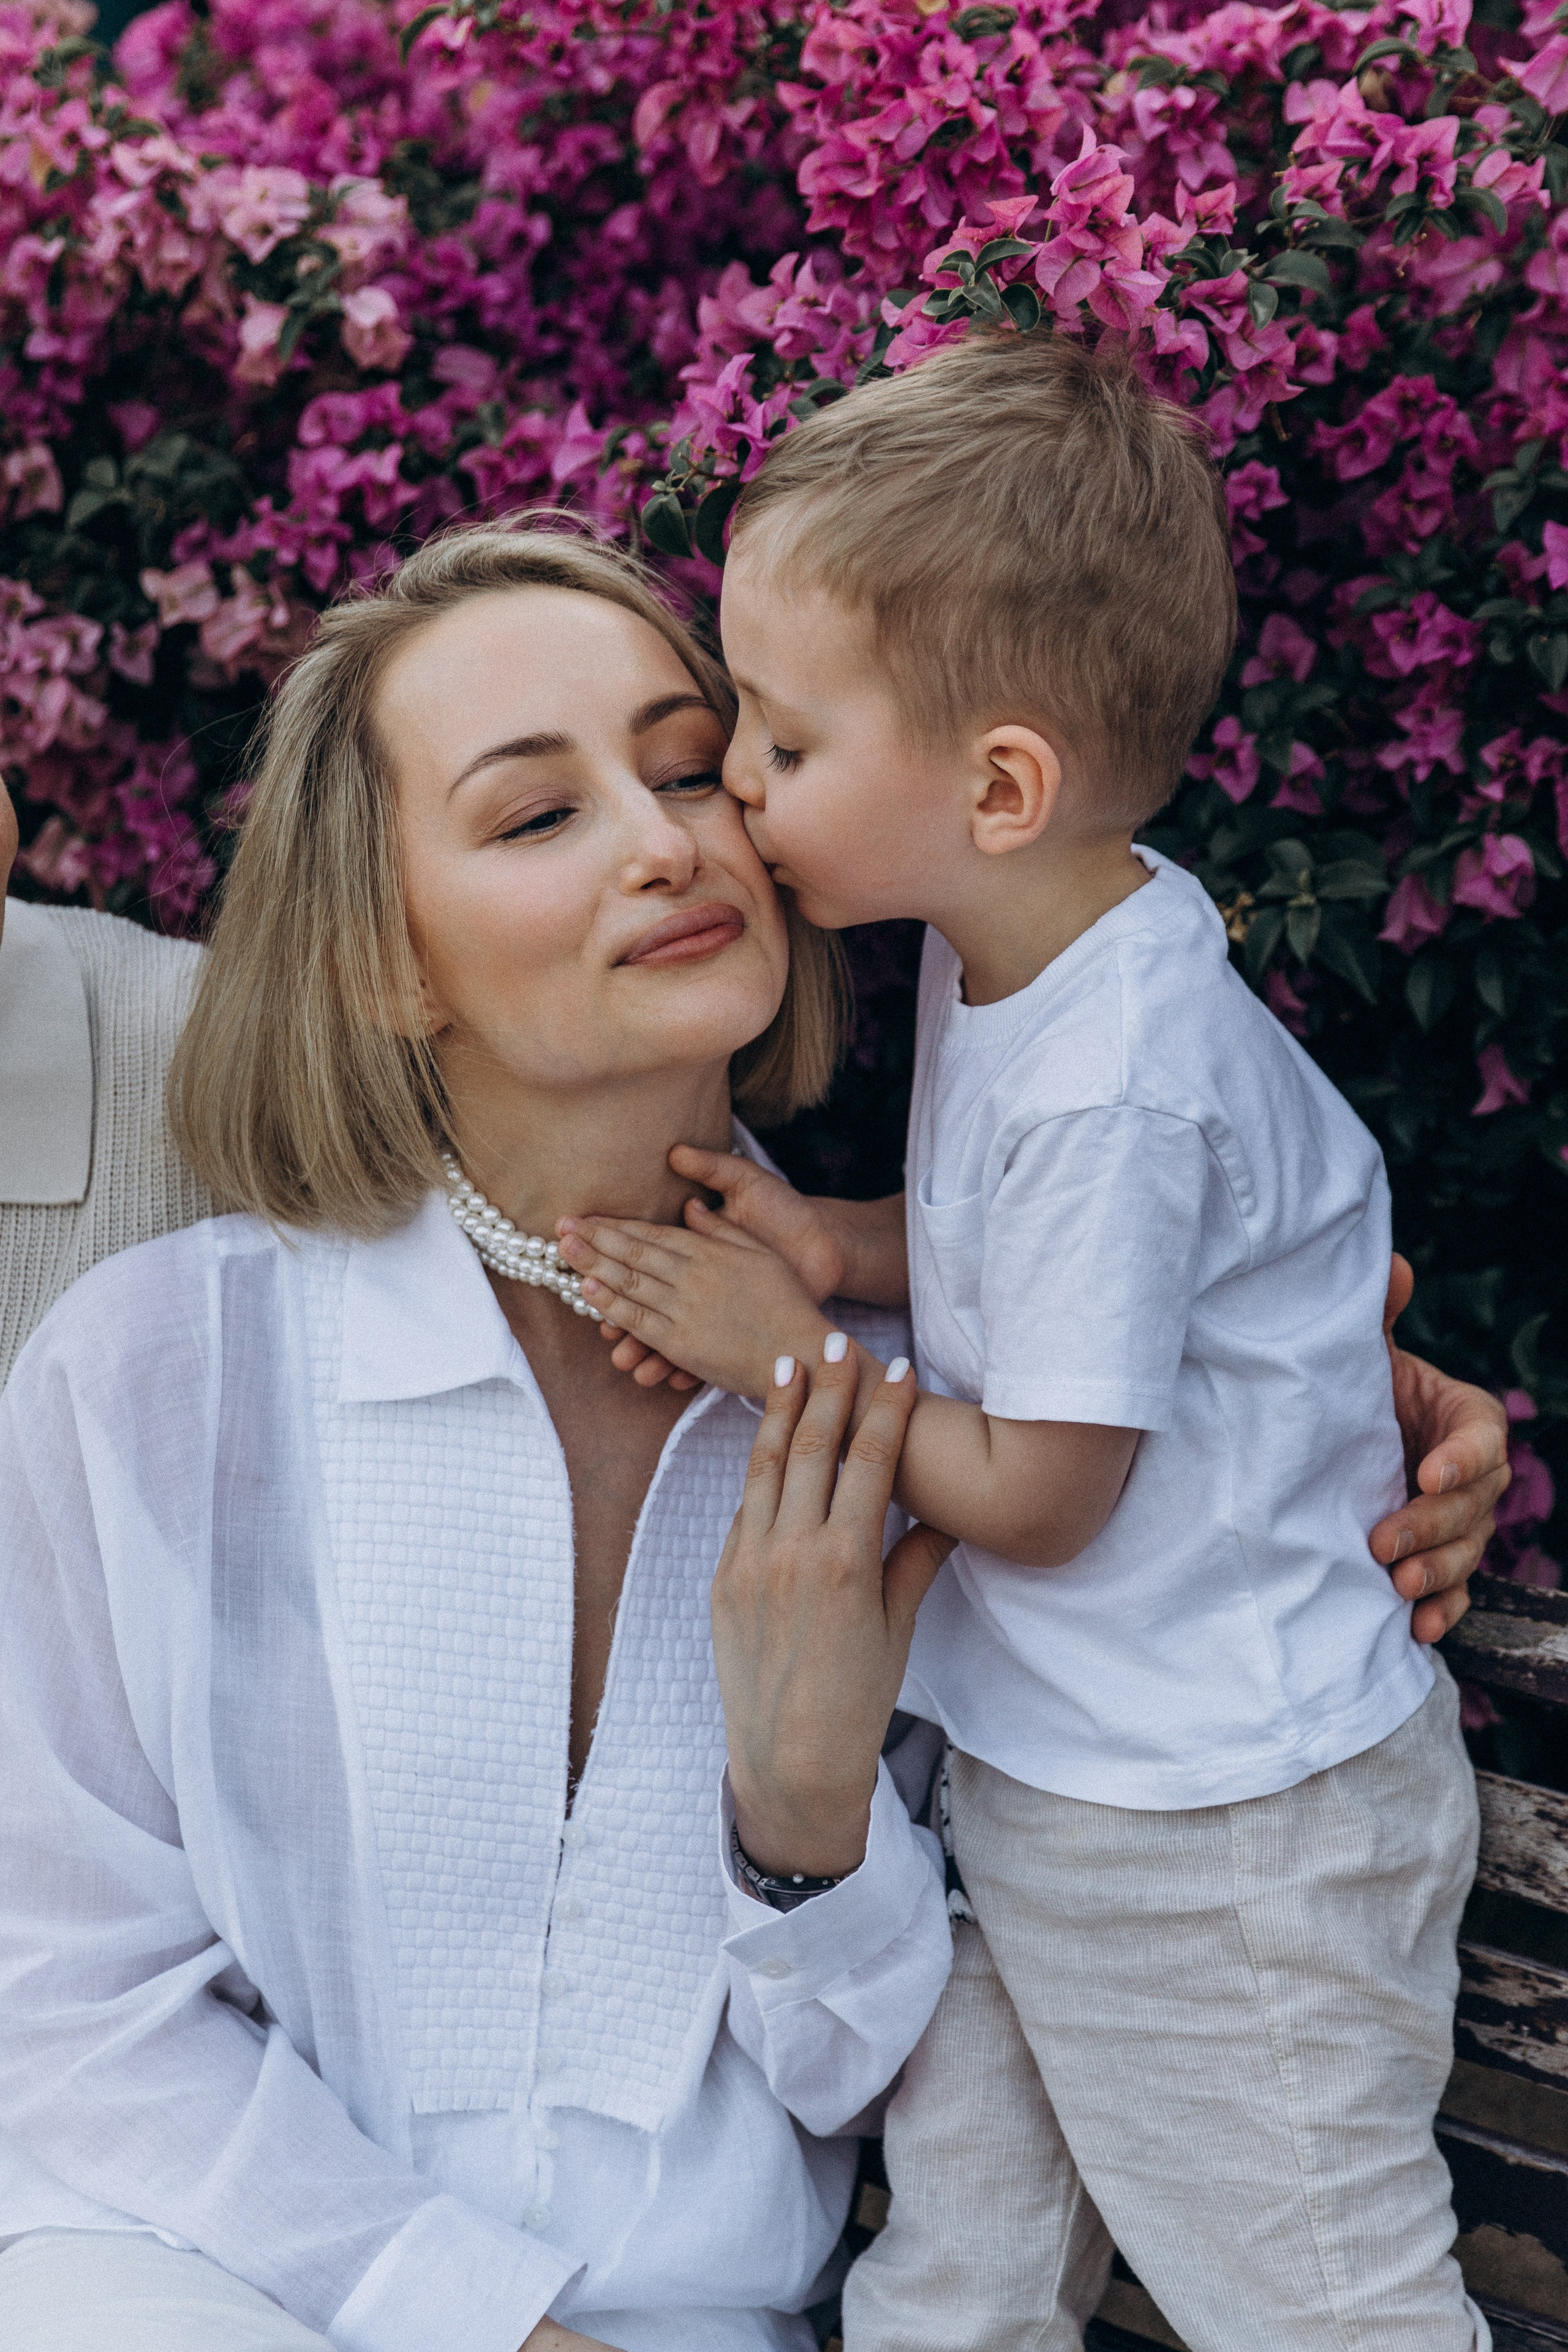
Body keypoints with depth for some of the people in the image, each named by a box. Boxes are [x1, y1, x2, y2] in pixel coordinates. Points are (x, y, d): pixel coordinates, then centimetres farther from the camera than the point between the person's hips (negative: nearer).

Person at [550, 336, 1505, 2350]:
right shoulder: (1012, 944, 0)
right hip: (1028, 1769, 9)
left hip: (1224, 1836, -9)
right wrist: (835, 1246, -2)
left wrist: (791, 1361, -11)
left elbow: (1039, 1494, -20)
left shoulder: (1115, 1089, -29)